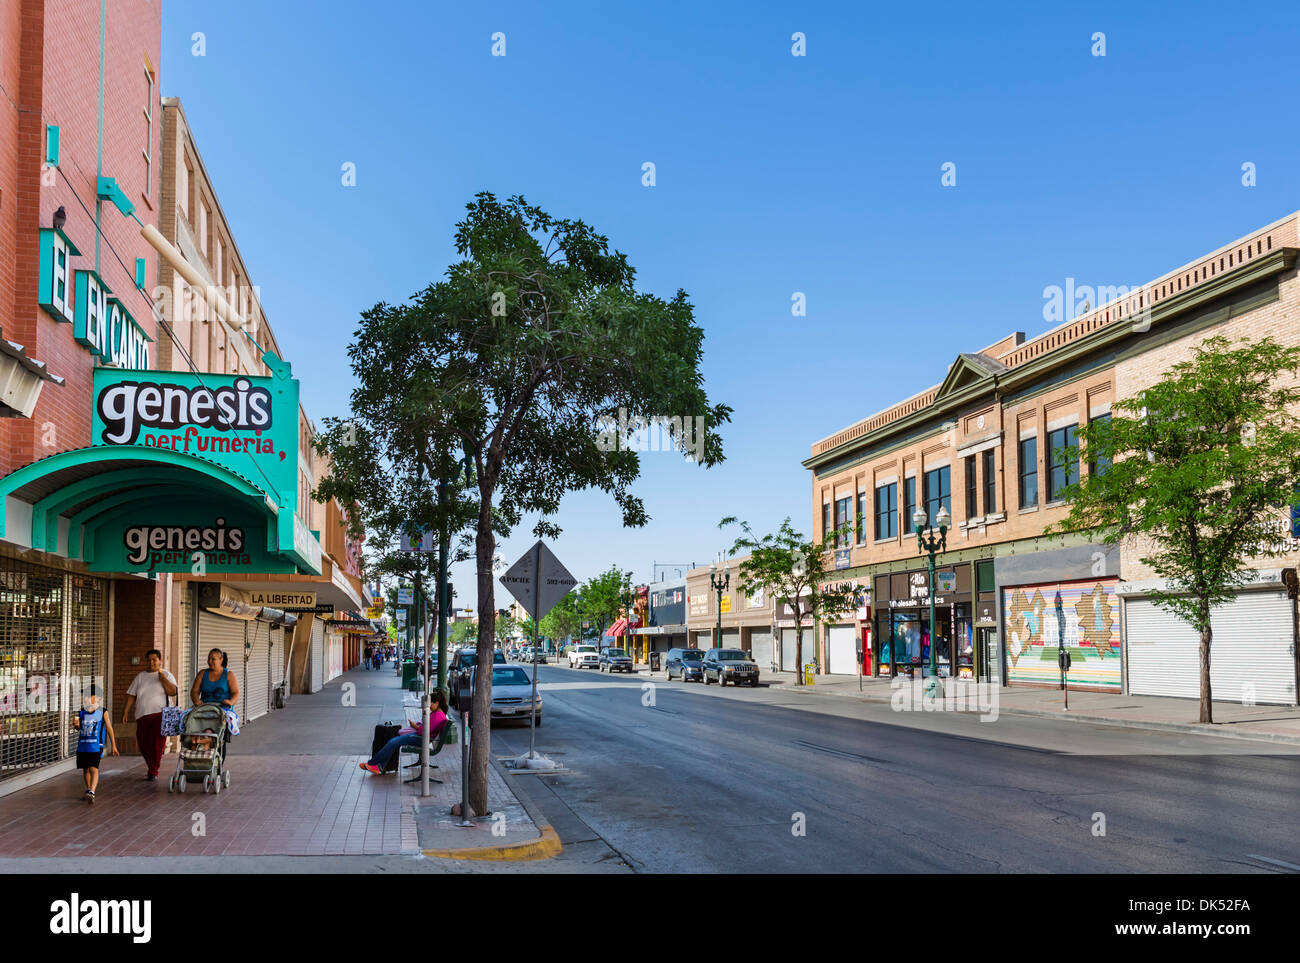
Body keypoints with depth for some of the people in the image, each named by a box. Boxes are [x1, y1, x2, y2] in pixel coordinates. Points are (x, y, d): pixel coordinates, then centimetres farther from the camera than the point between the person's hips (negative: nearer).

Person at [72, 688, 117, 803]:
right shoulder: (81, 713, 7)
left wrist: (113, 745, 5)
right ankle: (88, 789, 31)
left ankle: (92, 792, -25)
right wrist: (76, 725, -11)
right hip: (82, 745, 5)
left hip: (96, 746, -5)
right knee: (85, 769, 14)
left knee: (93, 768, -16)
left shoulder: (102, 712, -3)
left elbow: (109, 728, 3)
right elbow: (79, 728, 14)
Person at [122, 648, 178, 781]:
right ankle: (151, 767, 26)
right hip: (142, 715, 4)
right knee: (143, 744, 4)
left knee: (157, 743, -13)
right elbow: (131, 695, 14)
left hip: (160, 714, -4)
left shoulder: (167, 675, 7)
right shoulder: (140, 677, 16)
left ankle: (153, 771, -8)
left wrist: (162, 676, -12)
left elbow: (173, 692, -8)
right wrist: (126, 712, 5)